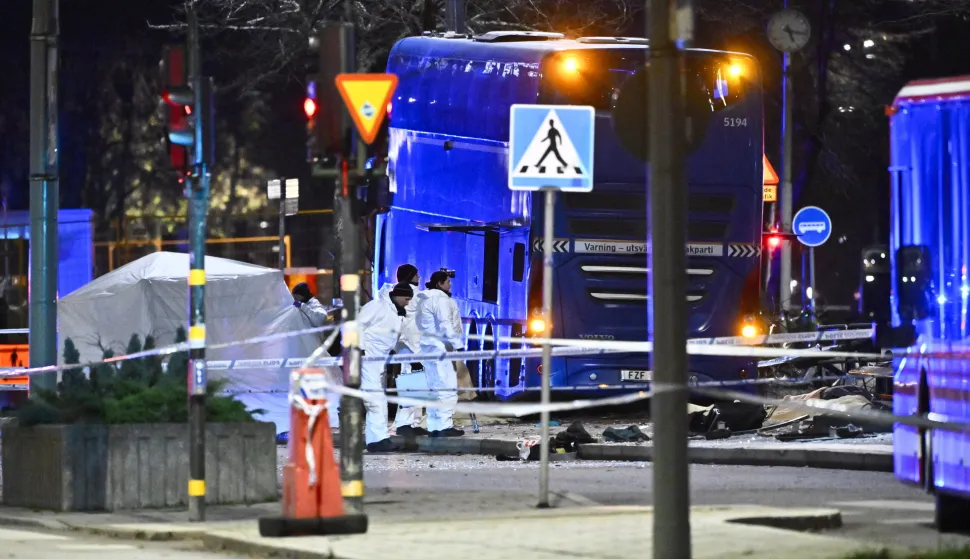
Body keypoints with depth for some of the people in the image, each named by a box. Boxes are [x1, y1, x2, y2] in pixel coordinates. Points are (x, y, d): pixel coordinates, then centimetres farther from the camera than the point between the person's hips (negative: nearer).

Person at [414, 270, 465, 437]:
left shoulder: (424, 300, 19)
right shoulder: (440, 298, -10)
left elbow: (419, 324, 17)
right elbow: (445, 324, -17)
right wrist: (457, 344, -17)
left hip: (428, 347, 10)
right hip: (441, 347, -10)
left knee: (435, 388, 11)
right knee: (448, 387, -10)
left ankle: (434, 426, 9)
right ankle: (445, 425, -16)